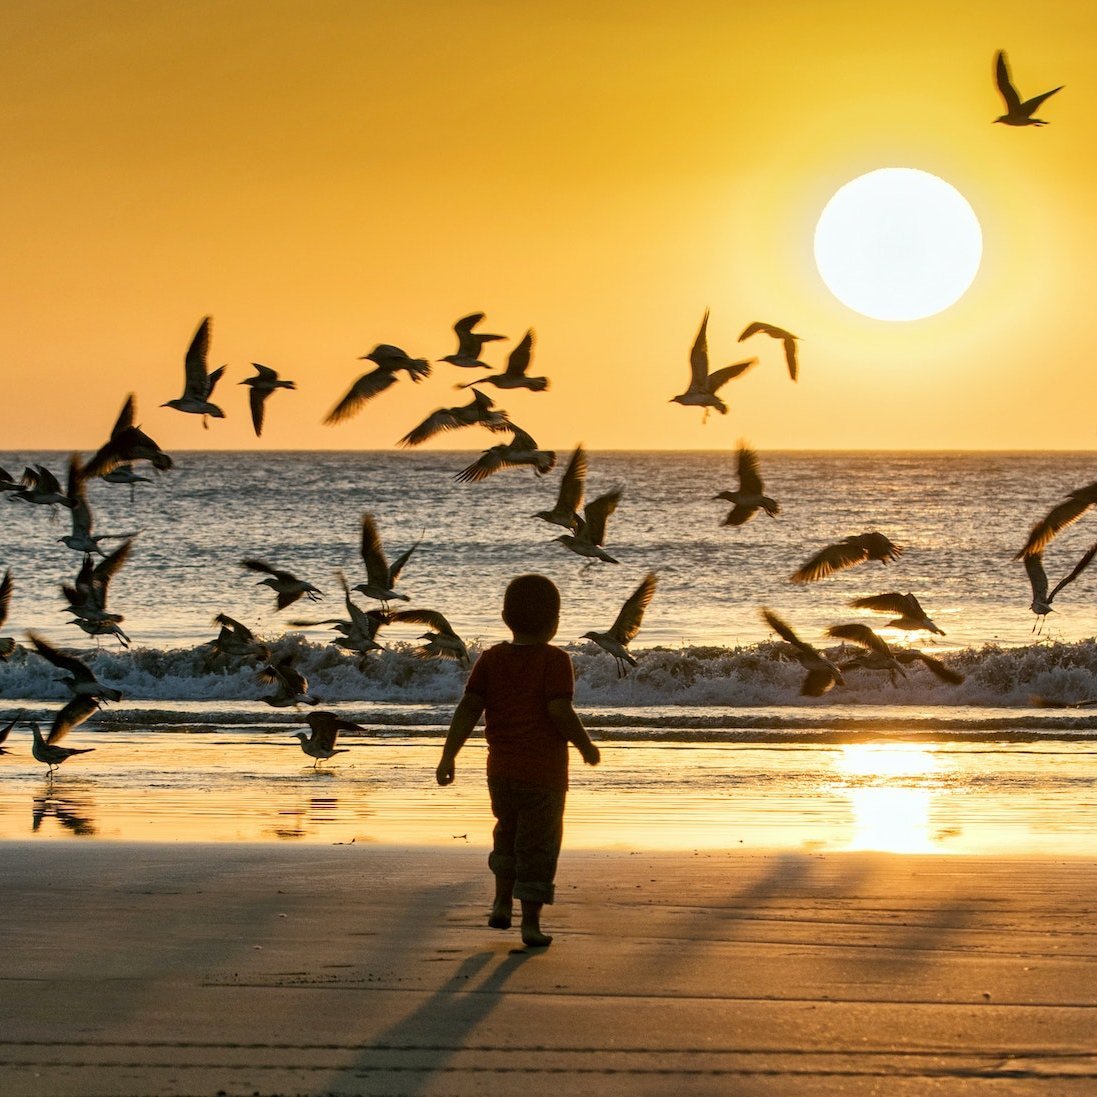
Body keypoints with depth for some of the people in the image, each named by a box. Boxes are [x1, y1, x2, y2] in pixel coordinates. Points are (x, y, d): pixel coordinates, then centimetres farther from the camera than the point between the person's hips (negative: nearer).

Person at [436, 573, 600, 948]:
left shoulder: (491, 659, 2)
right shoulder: (555, 661, -11)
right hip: (544, 771, -4)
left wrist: (448, 757, -2)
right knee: (539, 846, 6)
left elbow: (468, 708, -3)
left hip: (500, 769, 4)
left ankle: (502, 902, 23)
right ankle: (531, 922, 6)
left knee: (509, 830, 28)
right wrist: (587, 747, -5)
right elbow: (560, 711, -20)